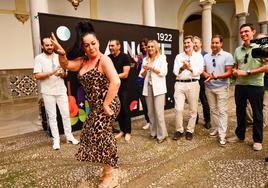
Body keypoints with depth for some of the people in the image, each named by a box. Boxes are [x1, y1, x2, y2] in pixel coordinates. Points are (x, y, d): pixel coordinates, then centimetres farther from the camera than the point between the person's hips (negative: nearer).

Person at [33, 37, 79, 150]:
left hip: (61, 90, 3)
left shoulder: (59, 57, 10)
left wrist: (62, 73, -10)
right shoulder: (39, 58, -1)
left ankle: (69, 136, 17)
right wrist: (52, 72, -20)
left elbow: (65, 74, 13)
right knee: (52, 116, 3)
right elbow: (37, 75, -10)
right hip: (48, 92, -3)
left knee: (66, 114, 5)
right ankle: (56, 140, 12)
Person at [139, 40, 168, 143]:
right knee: (151, 112, 8)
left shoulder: (162, 58, 3)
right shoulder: (145, 59, 15)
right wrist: (145, 70, -7)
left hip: (158, 87, -4)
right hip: (148, 87, 5)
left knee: (159, 112, -8)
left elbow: (163, 72, -7)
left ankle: (162, 134, 3)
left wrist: (152, 67, -11)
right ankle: (153, 132, 21)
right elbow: (142, 75, 13)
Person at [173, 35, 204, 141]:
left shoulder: (198, 56, 7)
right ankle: (179, 130, 13)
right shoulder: (179, 56, 12)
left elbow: (199, 70, -7)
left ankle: (190, 130, 21)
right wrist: (182, 68, -20)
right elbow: (175, 71, 1)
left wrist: (190, 68, -25)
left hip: (193, 84, 0)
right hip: (180, 84, 1)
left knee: (193, 109, 6)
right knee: (178, 109, -4)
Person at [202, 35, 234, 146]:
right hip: (209, 87, 5)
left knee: (222, 111, -3)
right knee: (213, 110, 12)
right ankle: (216, 128, 27)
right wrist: (206, 74, -12)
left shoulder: (227, 56, -5)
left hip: (221, 87, -4)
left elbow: (229, 73, -11)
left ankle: (222, 135, 1)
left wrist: (216, 76, -25)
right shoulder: (206, 56, 9)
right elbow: (203, 70, 11)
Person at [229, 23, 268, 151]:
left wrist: (247, 72, -17)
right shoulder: (237, 50, 11)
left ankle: (257, 140, 20)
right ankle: (240, 135, 29)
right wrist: (235, 72, -5)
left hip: (255, 85, -5)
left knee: (257, 113, 6)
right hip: (240, 85, 5)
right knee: (240, 112, 14)